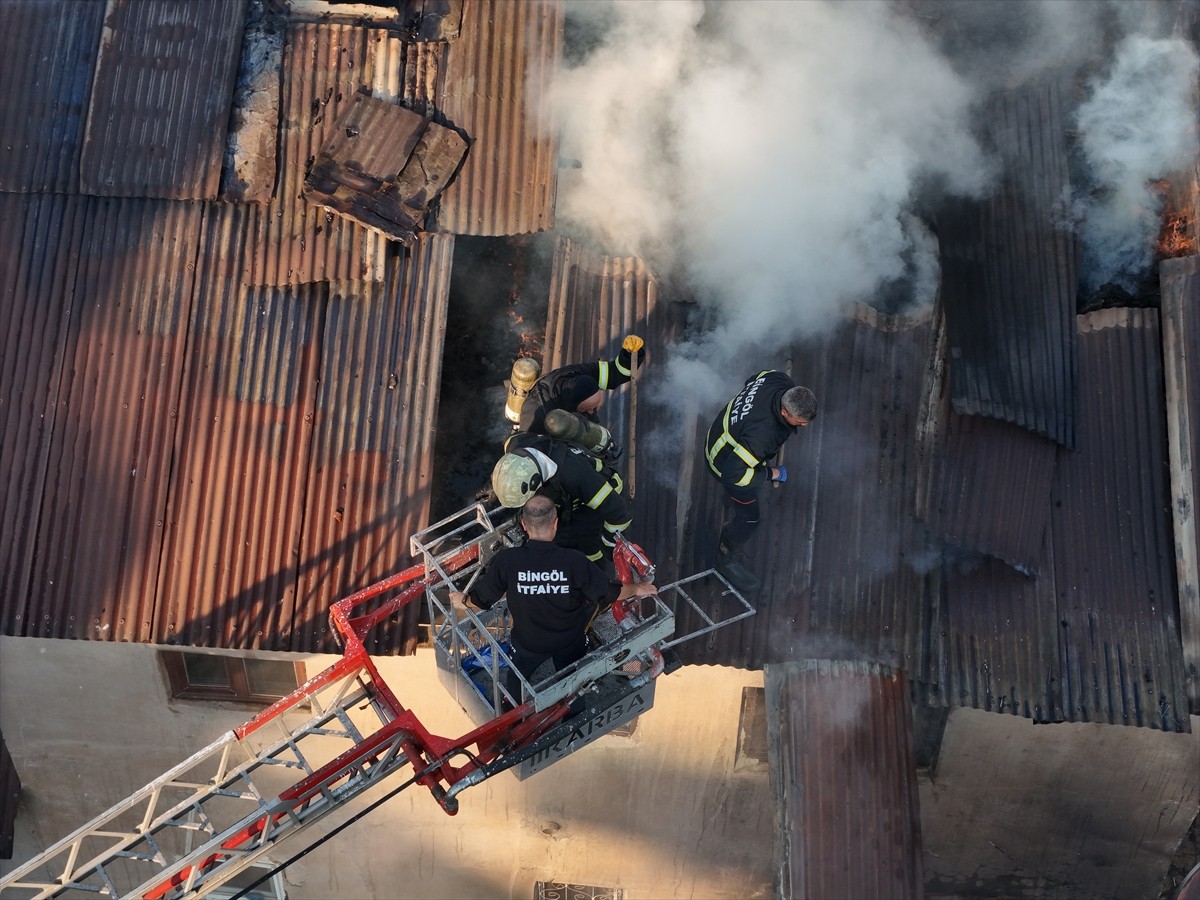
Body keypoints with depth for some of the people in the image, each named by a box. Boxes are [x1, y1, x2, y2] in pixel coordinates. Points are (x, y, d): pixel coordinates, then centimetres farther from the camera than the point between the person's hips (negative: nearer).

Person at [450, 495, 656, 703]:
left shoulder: (506, 561, -29)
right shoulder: (574, 561, -31)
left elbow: (481, 597, -14)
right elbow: (608, 592, -18)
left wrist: (463, 600, 10)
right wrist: (637, 589, 2)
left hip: (527, 642, 0)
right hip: (570, 641, 0)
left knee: (517, 679, 32)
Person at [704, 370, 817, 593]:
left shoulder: (779, 380, -26)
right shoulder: (762, 433, -48)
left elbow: (751, 381, 0)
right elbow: (733, 473, -43)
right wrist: (772, 473, -28)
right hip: (726, 461, -8)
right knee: (748, 517, 7)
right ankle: (728, 559, 34)